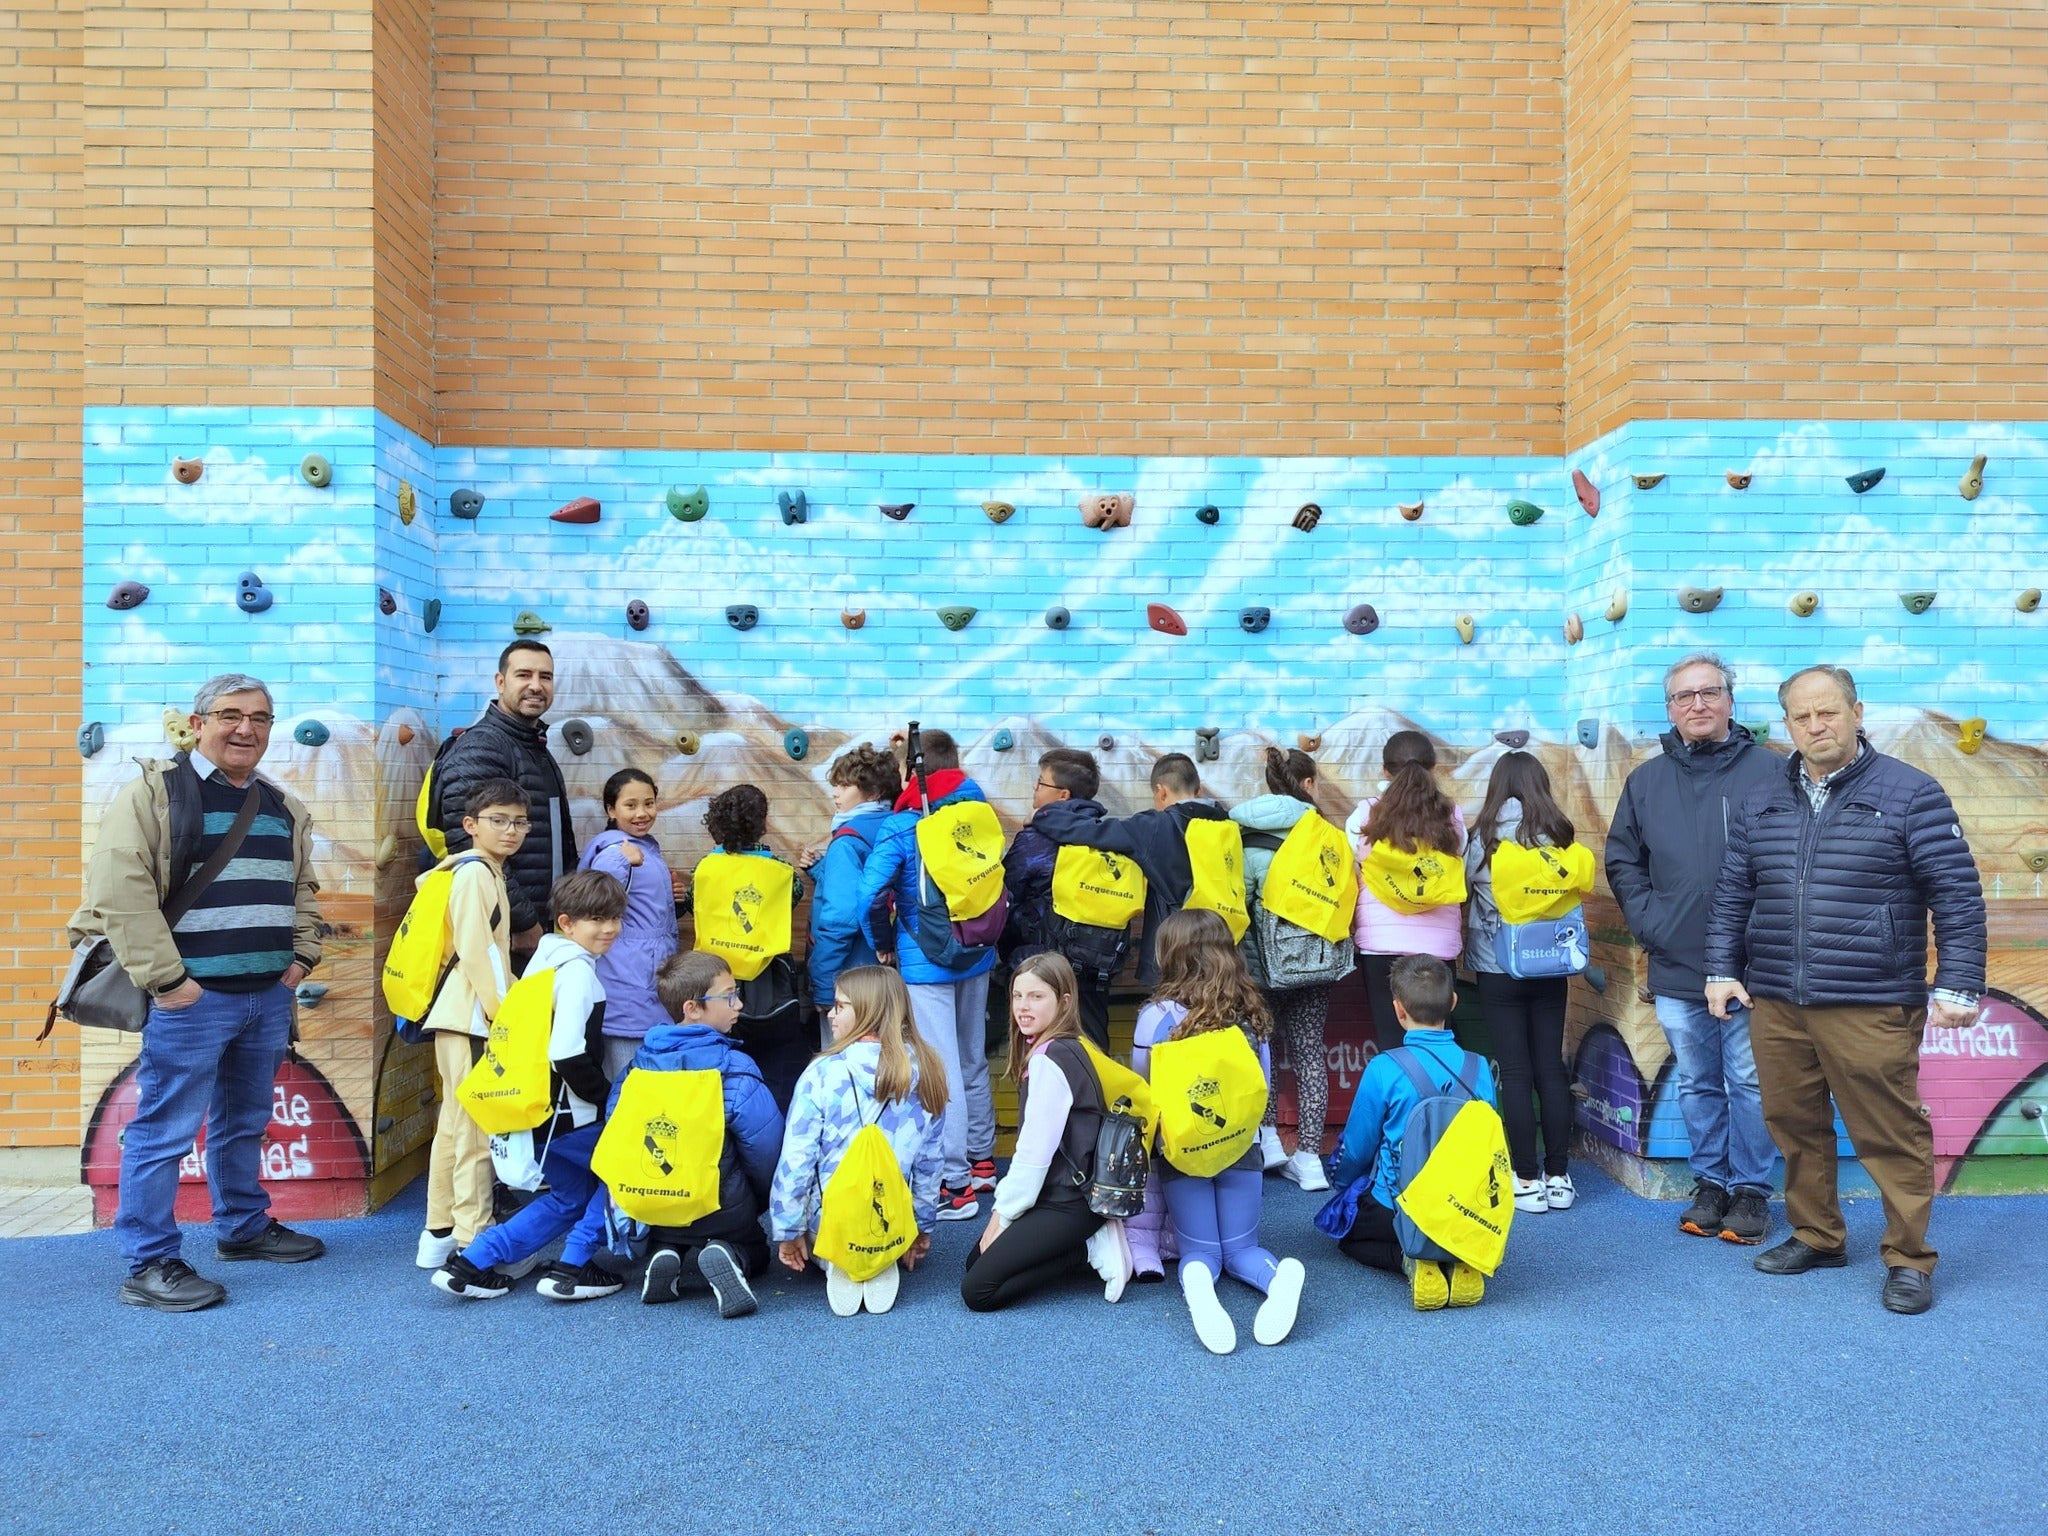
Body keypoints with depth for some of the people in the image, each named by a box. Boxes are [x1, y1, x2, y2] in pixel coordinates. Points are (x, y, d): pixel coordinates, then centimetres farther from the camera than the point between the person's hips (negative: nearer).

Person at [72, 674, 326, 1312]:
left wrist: (302, 955, 9)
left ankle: (243, 1227, 34)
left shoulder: (283, 807, 14)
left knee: (245, 1124, 19)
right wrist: (166, 977, -18)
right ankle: (149, 1265, 7)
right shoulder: (154, 791, -8)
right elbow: (119, 888, -16)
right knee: (164, 1131, -2)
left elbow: (303, 888, 23)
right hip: (190, 997, -7)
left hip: (269, 997, 7)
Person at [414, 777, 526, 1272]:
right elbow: (475, 950, -18)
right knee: (477, 1128, -8)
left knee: (455, 1123, 15)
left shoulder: (489, 873, 19)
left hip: (470, 1017, 11)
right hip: (471, 1016, -11)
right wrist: (503, 1012, -18)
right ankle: (473, 1242, -5)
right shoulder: (474, 873, -11)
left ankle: (440, 1234, 23)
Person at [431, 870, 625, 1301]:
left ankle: (472, 1263, 20)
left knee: (569, 1195, 23)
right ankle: (573, 1269, 10)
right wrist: (611, 1097, -13)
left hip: (536, 1107, 9)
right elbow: (568, 1055, -27)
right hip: (565, 1115, -9)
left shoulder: (547, 960, 12)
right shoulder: (578, 970, -18)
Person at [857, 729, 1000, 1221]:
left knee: (942, 1070, -2)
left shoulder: (899, 828, -14)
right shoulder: (974, 808, 0)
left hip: (925, 963, -6)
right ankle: (981, 1160, 31)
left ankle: (955, 1185, 2)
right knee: (973, 1060, 19)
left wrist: (882, 943, -6)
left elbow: (868, 894, -23)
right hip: (976, 957, 6)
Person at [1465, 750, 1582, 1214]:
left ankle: (1527, 1180, 4)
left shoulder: (1485, 836, -7)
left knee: (1515, 1073, 2)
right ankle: (1558, 1177, 12)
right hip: (1550, 967, 3)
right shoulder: (1558, 835, -1)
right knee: (1551, 1070, 8)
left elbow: (1467, 888, 2)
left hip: (1498, 967, -3)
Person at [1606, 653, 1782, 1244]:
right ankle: (1709, 1181, 26)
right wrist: (1647, 922, 2)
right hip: (1676, 970, 3)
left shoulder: (1769, 771, -3)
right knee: (1697, 1085, 13)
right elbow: (1622, 860, 13)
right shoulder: (1647, 781, 8)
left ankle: (1751, 1189, 18)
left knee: (1750, 1083, 4)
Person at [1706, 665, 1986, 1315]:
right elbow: (1731, 895, 16)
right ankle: (1816, 1236, 28)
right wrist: (1722, 971, 7)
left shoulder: (1909, 794, -1)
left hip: (1871, 1010, -4)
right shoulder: (1761, 803, 11)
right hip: (1775, 1006, 4)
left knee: (1891, 1135, 1)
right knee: (1794, 1126, 11)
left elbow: (1958, 897, -3)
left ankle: (1907, 1260, 15)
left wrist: (1958, 987, -7)